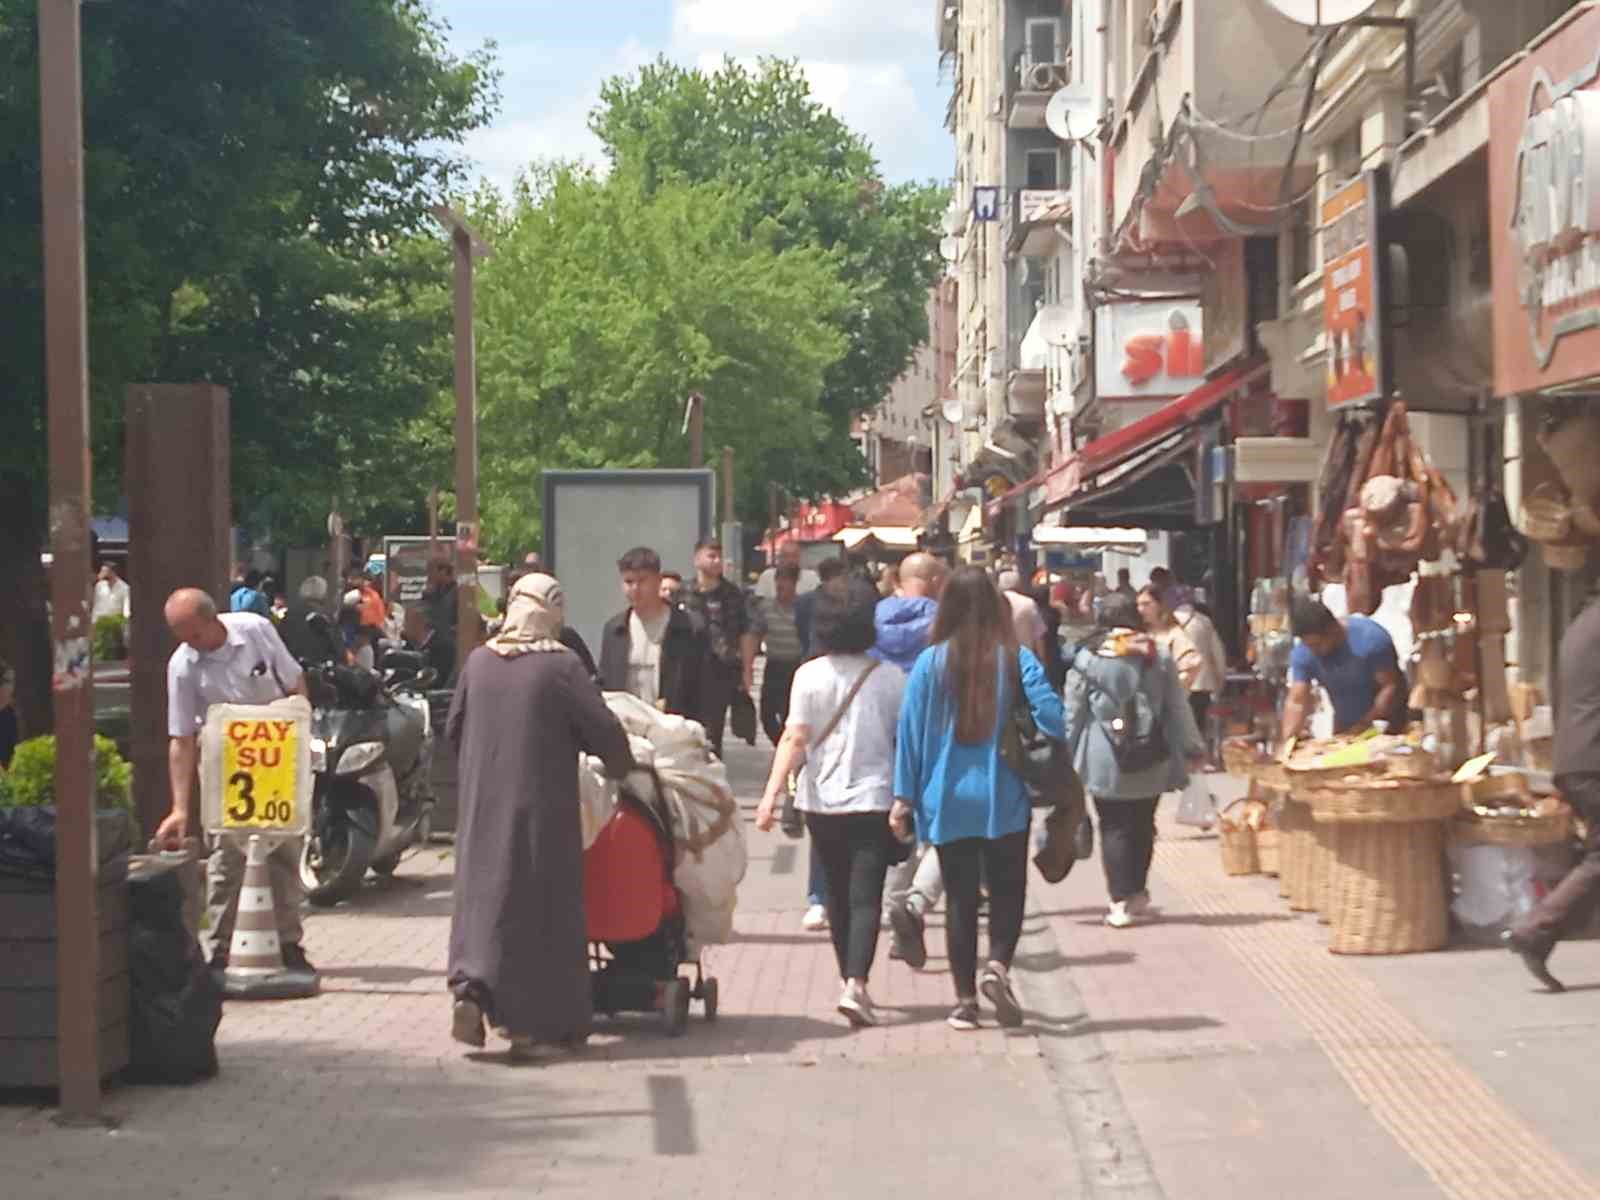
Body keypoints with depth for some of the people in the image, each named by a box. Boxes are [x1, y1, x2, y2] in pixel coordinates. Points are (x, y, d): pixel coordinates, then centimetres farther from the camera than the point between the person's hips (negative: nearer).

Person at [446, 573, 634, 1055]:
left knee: (484, 898, 11)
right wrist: (620, 769, 11)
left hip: (483, 810, 4)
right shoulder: (561, 666, -10)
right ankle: (530, 1021, 6)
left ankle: (470, 986, -10)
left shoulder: (478, 662, 4)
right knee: (540, 907, 4)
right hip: (542, 809, -4)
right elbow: (604, 731, -9)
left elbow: (453, 730, 14)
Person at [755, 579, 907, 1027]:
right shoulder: (891, 676, -3)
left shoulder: (810, 675, -3)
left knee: (838, 895, 17)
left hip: (822, 801, 2)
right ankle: (856, 983, -22)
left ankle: (851, 981, 26)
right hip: (874, 798, -2)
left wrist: (772, 792, -12)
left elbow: (795, 738, -11)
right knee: (865, 897, -5)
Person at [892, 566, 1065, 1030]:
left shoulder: (931, 663, -4)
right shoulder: (1016, 659, -6)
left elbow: (910, 730, -2)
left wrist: (904, 796, 3)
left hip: (948, 800, 1)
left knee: (960, 896, 9)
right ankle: (998, 966, -12)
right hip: (1004, 799, -1)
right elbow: (1050, 714, -13)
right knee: (1007, 890, 12)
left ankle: (965, 999, 9)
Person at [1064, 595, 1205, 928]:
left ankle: (1121, 901, -6)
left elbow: (1073, 713, -1)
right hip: (1151, 758, 2)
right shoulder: (1158, 656, 2)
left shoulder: (1087, 659, -4)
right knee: (1142, 825, 15)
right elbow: (1177, 707, 6)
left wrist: (1066, 754, 8)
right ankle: (1138, 893, 23)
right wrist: (1190, 747, 14)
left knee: (1114, 828, 1)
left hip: (1105, 760, -2)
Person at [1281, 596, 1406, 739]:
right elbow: (1296, 703, -18)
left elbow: (1391, 687, -23)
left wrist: (1364, 726, -27)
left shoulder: (1371, 639, -27)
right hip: (1344, 727, 4)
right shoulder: (1302, 653, -16)